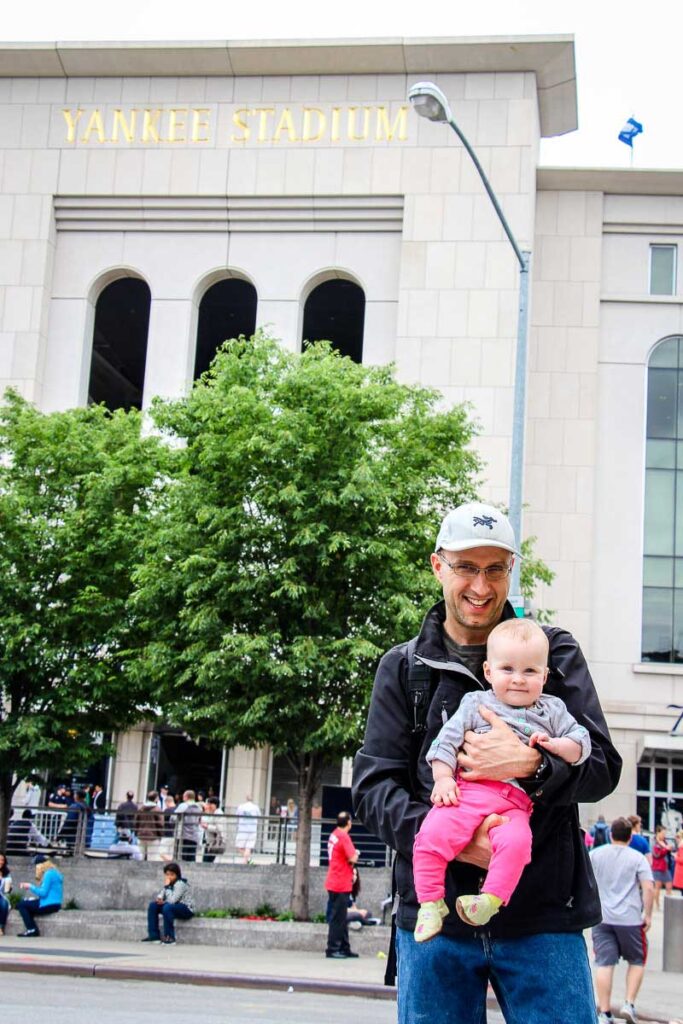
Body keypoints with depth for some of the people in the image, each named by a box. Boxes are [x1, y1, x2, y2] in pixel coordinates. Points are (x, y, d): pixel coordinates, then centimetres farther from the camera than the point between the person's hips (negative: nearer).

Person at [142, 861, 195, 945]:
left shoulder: (181, 884, -21)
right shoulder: (169, 883, 4)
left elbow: (172, 900, -29)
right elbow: (161, 894, 10)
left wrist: (167, 886, -26)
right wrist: (159, 899, -14)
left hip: (187, 910, -9)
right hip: (173, 907, 9)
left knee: (167, 907, -36)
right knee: (153, 905, -5)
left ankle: (169, 937, -25)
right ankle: (154, 935, -5)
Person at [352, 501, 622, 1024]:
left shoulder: (555, 651, 8)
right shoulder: (404, 668, 9)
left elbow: (603, 766, 3)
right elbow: (374, 786, 3)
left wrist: (531, 764, -18)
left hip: (543, 915, 0)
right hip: (434, 914, 1)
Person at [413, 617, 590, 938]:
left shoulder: (552, 710, 19)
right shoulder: (476, 704, 14)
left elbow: (581, 742, 17)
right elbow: (447, 740, 9)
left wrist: (555, 745, -2)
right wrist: (443, 778, -4)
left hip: (516, 803, 0)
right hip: (467, 792, 0)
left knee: (516, 841, -33)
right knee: (433, 834, -23)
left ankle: (490, 900, -23)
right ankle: (430, 903, -11)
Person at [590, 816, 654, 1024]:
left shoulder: (595, 854, 7)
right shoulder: (637, 858, -1)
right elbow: (648, 888, -11)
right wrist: (648, 915, -3)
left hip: (602, 918, 2)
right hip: (630, 919, -2)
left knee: (604, 964, 1)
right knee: (637, 962, 15)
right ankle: (629, 1004, 4)